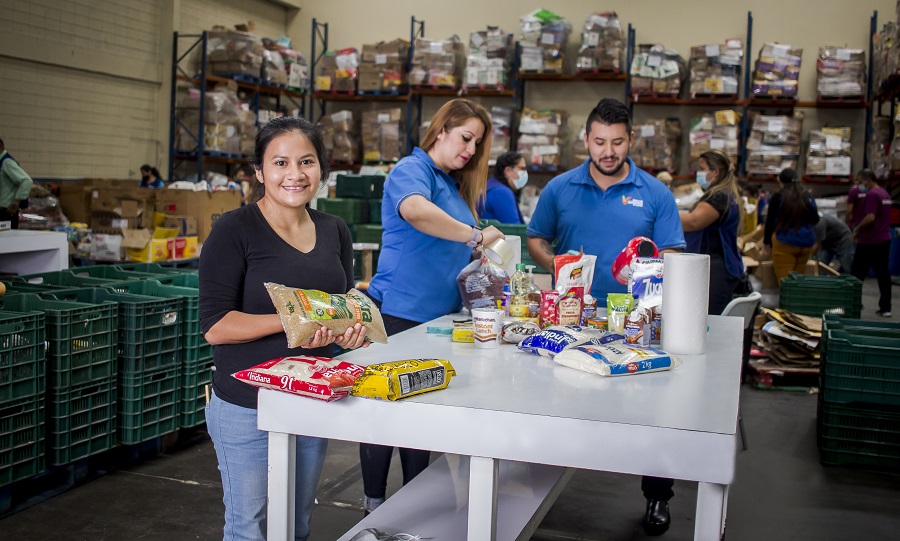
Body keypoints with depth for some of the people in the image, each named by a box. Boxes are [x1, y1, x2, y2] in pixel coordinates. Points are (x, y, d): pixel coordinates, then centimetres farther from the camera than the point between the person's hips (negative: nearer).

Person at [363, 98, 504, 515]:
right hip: (399, 313, -9)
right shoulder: (412, 170, -11)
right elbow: (414, 210, -36)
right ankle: (374, 506, 18)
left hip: (437, 316, 9)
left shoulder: (455, 184, 15)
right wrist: (475, 235, -35)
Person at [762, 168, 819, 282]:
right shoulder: (808, 197, 6)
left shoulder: (778, 197, -5)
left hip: (784, 243, -4)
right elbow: (815, 220, 16)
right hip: (806, 242, 4)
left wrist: (766, 244, 10)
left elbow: (770, 221, 0)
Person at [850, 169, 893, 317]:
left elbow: (870, 217, -24)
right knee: (883, 273, 10)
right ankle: (885, 308, 11)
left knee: (857, 274, 0)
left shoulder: (872, 194, -16)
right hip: (884, 239, 9)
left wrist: (857, 229, -10)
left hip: (869, 241, -9)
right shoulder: (885, 193, 14)